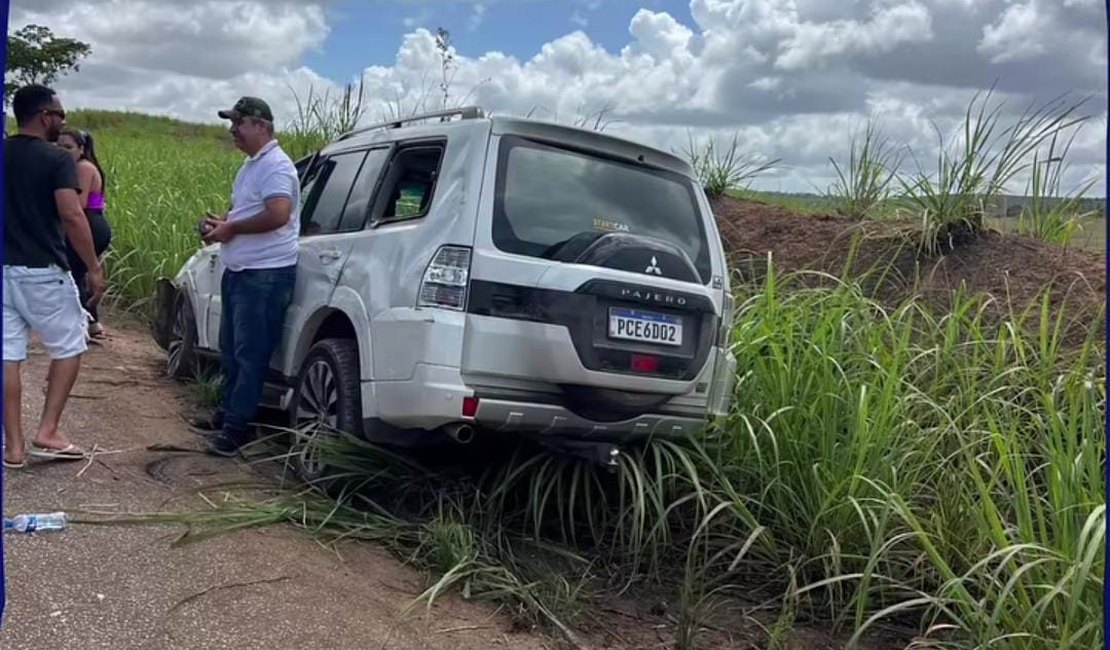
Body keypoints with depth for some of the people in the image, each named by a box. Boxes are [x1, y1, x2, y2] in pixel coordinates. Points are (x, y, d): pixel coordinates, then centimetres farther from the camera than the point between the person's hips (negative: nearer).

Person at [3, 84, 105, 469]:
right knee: (69, 348, 11)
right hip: (43, 272, -6)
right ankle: (47, 433, 6)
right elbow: (72, 216, -20)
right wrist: (94, 268, -15)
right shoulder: (56, 159, -10)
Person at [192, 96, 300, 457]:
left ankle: (238, 427, 2)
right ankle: (226, 414, 31)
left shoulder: (276, 166, -15)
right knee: (231, 350, 19)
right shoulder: (251, 165, 17)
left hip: (265, 275, -11)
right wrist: (221, 221, 8)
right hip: (238, 271, 11)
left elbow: (278, 215, -28)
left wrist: (231, 228, -17)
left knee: (250, 354, -5)